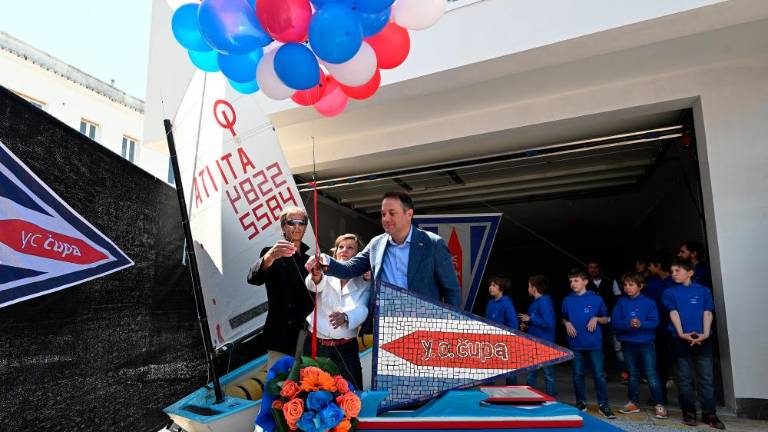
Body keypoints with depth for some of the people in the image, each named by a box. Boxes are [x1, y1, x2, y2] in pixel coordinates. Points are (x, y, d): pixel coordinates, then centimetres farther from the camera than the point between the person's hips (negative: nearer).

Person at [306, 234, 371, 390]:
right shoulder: (327, 273, 0)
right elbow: (314, 285, -24)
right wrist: (316, 276, -48)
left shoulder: (364, 283, 0)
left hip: (346, 349, 0)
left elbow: (361, 310, -17)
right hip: (315, 344, 1)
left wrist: (345, 317, -39)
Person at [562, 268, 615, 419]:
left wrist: (596, 319, -13)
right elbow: (564, 318, 15)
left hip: (594, 343, -2)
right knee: (578, 374, 10)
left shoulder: (596, 299, -3)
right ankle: (581, 402, 24)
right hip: (576, 344, 2)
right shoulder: (567, 300, 3)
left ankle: (603, 405, 13)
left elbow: (606, 319, 6)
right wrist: (567, 323, -6)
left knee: (599, 374, 1)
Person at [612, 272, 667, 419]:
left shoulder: (649, 303, -6)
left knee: (651, 375, -3)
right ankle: (633, 403, 25)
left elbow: (654, 322, -11)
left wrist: (641, 324, -28)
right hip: (628, 344, 3)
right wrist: (629, 324, -24)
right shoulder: (621, 302, -1)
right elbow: (615, 322, -7)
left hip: (646, 343, -3)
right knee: (633, 374, 14)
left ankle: (659, 405, 8)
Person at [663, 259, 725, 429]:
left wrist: (705, 334, -14)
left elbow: (707, 313, -1)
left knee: (706, 378, 2)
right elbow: (674, 313, -4)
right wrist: (681, 334, -16)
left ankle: (709, 413, 10)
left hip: (702, 340, 0)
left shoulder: (703, 291, 7)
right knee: (684, 379, 5)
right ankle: (689, 412, 14)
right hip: (680, 340, 0)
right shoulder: (669, 293, 5)